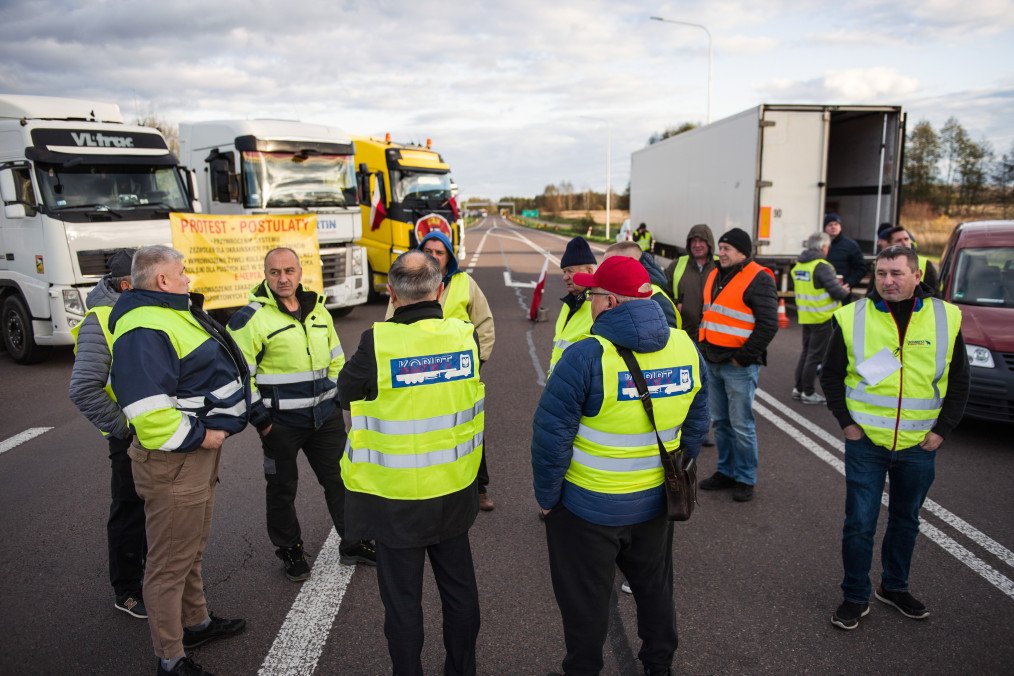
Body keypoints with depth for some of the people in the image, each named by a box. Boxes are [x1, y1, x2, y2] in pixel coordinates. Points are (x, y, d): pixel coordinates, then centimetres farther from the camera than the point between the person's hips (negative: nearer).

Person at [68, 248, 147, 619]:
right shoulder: (101, 322, -17)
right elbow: (84, 390, -21)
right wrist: (122, 428, -19)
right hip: (133, 438, -7)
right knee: (131, 514, 8)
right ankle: (127, 593, 26)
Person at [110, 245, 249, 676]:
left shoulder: (175, 313, 12)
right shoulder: (144, 330, -23)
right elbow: (146, 408, -32)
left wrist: (208, 431, 15)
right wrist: (197, 436, -21)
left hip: (199, 453, 11)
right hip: (173, 463, -11)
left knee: (193, 548, 25)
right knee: (170, 562, 3)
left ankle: (196, 623, 43)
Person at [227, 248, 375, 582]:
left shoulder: (318, 311, 8)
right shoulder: (251, 318, -11)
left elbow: (336, 359, 17)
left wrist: (337, 398, 11)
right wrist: (259, 418, -12)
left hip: (325, 416, 5)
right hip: (280, 421, -5)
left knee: (340, 478, 12)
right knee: (282, 488, 10)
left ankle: (353, 544, 28)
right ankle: (290, 551, 29)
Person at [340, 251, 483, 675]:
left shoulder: (378, 342, -21)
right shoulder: (466, 336, -11)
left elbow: (347, 391, -5)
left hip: (396, 496, -4)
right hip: (455, 487, 4)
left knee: (402, 597, 15)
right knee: (459, 587, 22)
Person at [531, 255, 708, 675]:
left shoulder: (587, 356, -24)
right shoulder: (685, 348, -5)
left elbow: (551, 434, -21)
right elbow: (696, 424, 6)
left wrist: (546, 496, -7)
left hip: (587, 508, -5)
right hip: (654, 502, 6)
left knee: (585, 598, 15)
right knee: (654, 587, 26)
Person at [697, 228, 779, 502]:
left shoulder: (758, 280, -11)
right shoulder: (715, 276, 13)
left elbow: (768, 324, -17)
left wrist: (744, 357, -15)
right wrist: (703, 347, 13)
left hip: (739, 366, -8)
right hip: (713, 363, 8)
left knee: (741, 425, 0)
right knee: (720, 421, 16)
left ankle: (745, 479, 15)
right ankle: (726, 471, 30)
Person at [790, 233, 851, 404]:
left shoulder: (799, 265, 7)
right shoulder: (821, 266, -18)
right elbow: (836, 291, -20)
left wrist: (837, 285, 15)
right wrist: (844, 291, 2)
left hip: (805, 316, 8)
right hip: (823, 317, -7)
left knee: (806, 351, 17)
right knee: (816, 354, 1)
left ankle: (798, 388, 21)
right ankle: (808, 392, 7)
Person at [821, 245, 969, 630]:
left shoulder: (946, 318, -2)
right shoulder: (853, 318, -7)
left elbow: (958, 382, 5)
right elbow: (831, 375, 1)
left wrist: (942, 430, -1)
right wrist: (846, 422, -5)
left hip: (919, 444, 2)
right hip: (865, 441, -2)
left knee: (906, 520, 18)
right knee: (859, 523, 3)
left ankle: (895, 586, 38)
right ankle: (855, 597, 20)